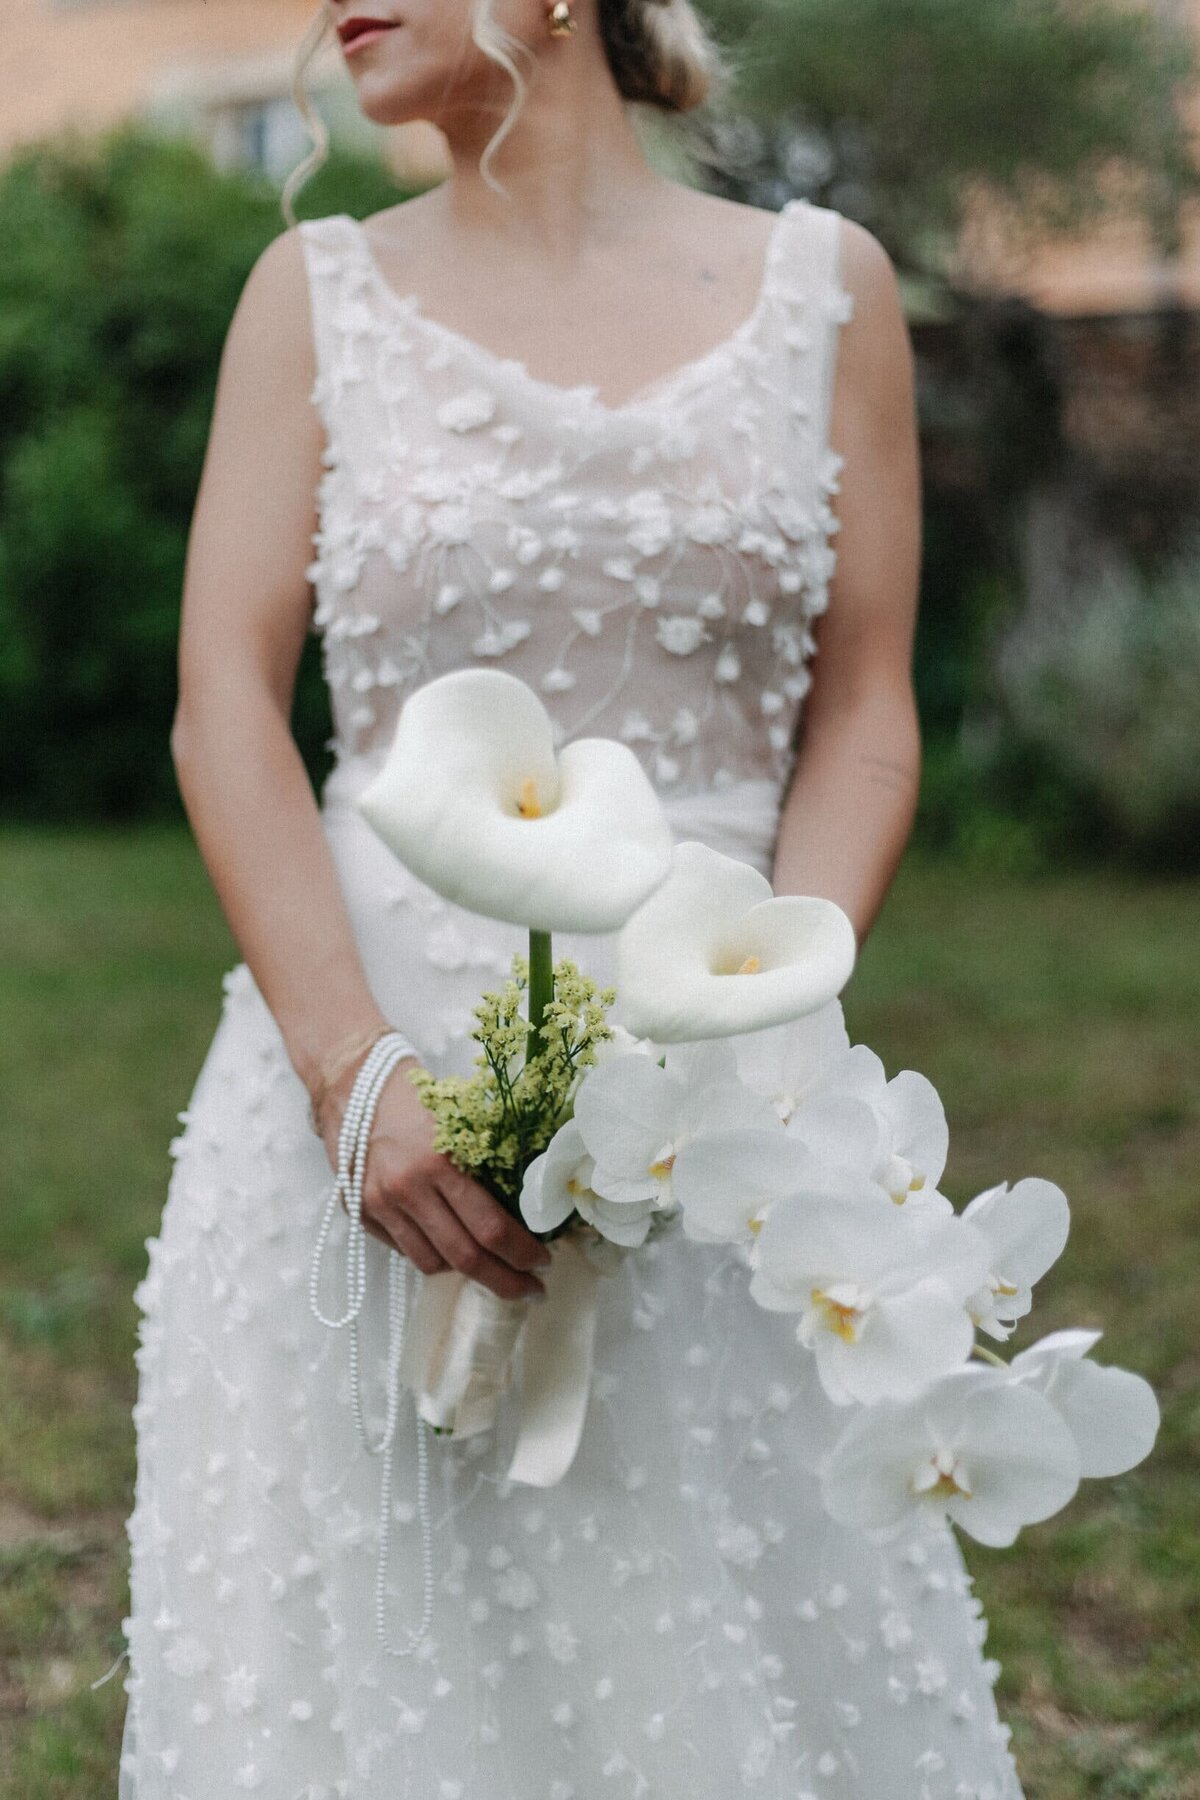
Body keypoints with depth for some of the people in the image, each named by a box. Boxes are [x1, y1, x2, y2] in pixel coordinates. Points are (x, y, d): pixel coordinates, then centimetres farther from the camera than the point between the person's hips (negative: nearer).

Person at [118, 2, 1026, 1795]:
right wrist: (359, 1073, -15)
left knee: (734, 1651, 5)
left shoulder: (824, 286, 5)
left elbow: (863, 716, 4)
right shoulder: (318, 294, 6)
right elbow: (225, 712, -2)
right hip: (372, 1039, 0)